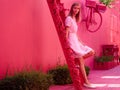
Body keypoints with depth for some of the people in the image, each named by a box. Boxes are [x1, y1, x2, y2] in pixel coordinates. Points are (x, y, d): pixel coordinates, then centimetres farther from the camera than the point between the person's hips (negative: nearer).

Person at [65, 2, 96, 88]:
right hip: (71, 41, -9)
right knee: (81, 60, -12)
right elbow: (66, 32, -16)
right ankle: (86, 82, -9)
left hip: (76, 40, 9)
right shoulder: (69, 18, -10)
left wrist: (80, 41, 11)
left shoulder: (75, 19, 17)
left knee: (91, 52, 4)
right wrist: (67, 44, -21)